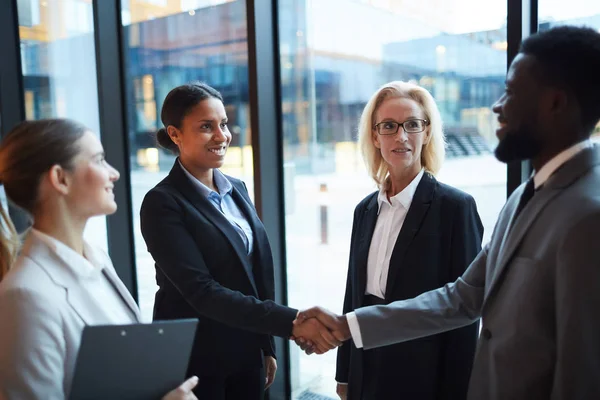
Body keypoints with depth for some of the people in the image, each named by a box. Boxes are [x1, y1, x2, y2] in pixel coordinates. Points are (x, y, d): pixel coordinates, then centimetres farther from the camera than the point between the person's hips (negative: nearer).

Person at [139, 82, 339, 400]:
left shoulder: (237, 189, 5)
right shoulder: (162, 204, -16)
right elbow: (201, 291, -24)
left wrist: (267, 346, 11)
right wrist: (292, 322, -30)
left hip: (246, 354, 6)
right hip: (194, 361, -5)